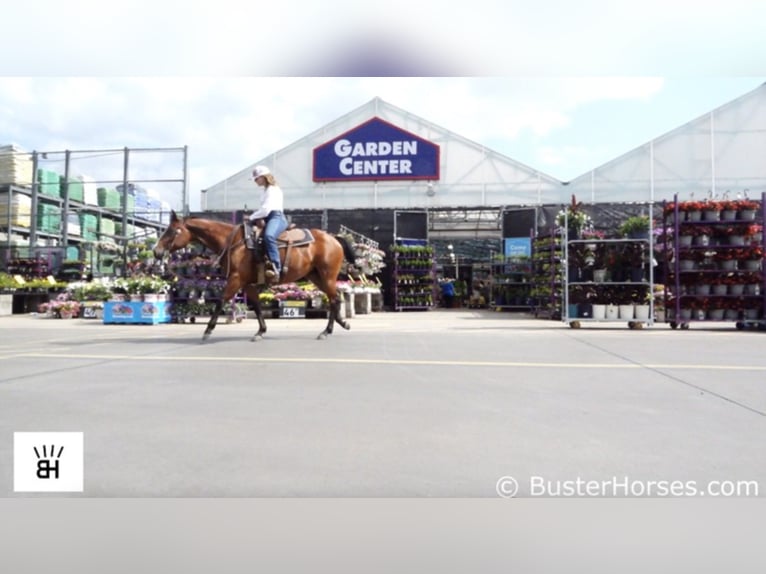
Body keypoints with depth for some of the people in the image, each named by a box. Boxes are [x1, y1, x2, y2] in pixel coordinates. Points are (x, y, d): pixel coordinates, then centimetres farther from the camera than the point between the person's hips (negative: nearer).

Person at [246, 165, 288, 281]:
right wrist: (253, 217, 9)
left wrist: (252, 217, -9)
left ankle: (276, 268, -47)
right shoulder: (266, 190, 25)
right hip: (267, 219, 12)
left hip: (276, 217, -12)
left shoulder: (273, 189, -7)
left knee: (268, 236, -39)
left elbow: (266, 208, -17)